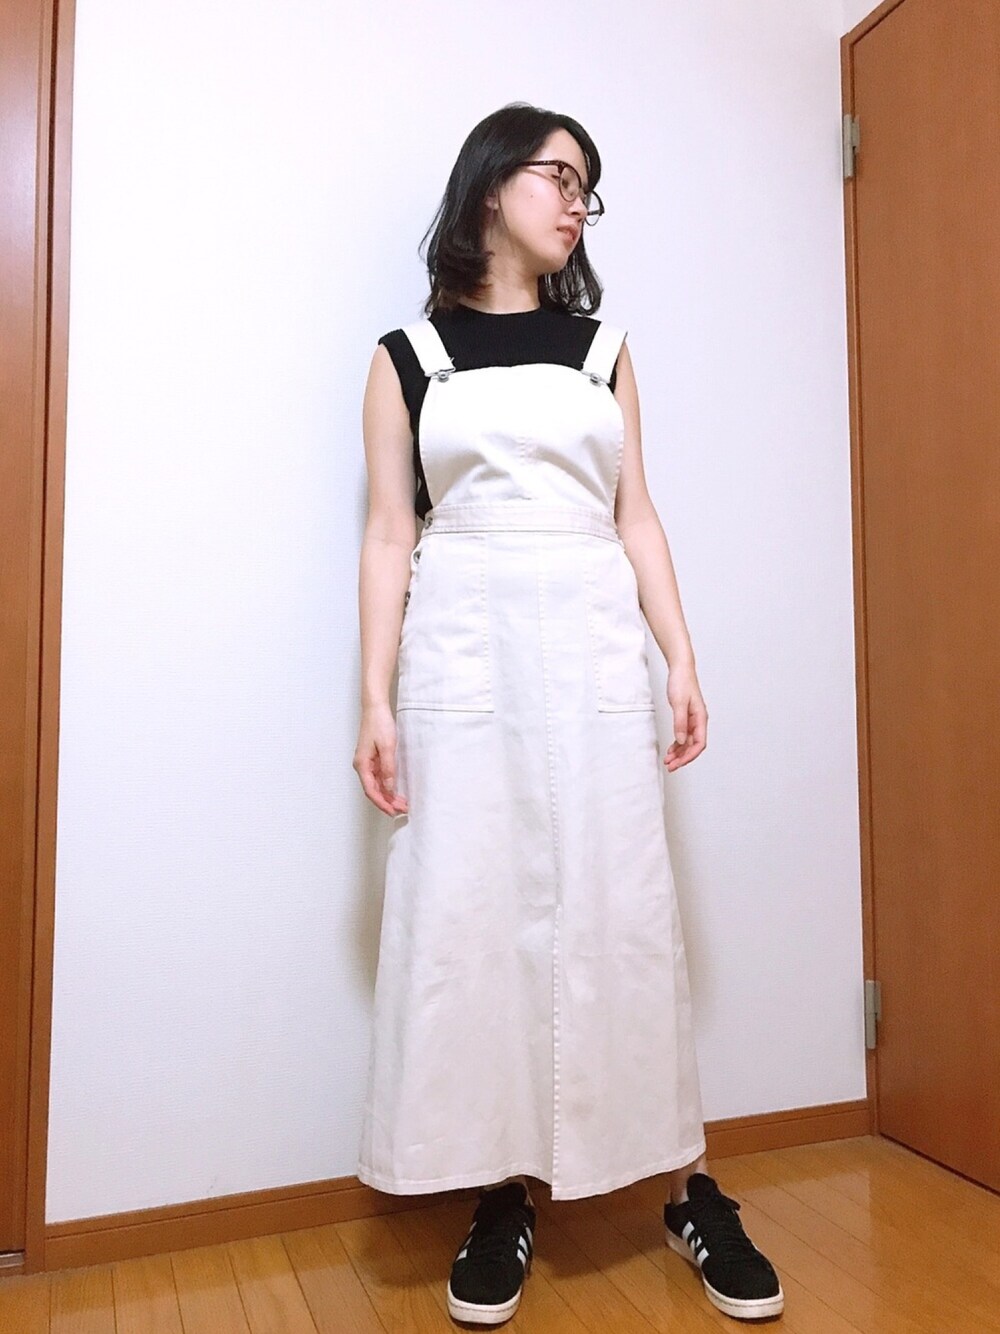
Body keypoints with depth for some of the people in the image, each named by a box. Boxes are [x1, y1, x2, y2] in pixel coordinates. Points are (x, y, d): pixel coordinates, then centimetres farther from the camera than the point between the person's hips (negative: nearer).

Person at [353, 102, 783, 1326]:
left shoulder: (603, 344, 16)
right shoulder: (408, 354, 9)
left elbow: (635, 515, 12)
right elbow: (390, 534, 3)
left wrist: (682, 658, 3)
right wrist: (377, 699, -4)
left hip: (593, 646, 2)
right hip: (464, 649, -1)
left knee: (624, 911, 2)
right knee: (467, 914, 0)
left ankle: (690, 1192, 16)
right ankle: (500, 1199, 16)